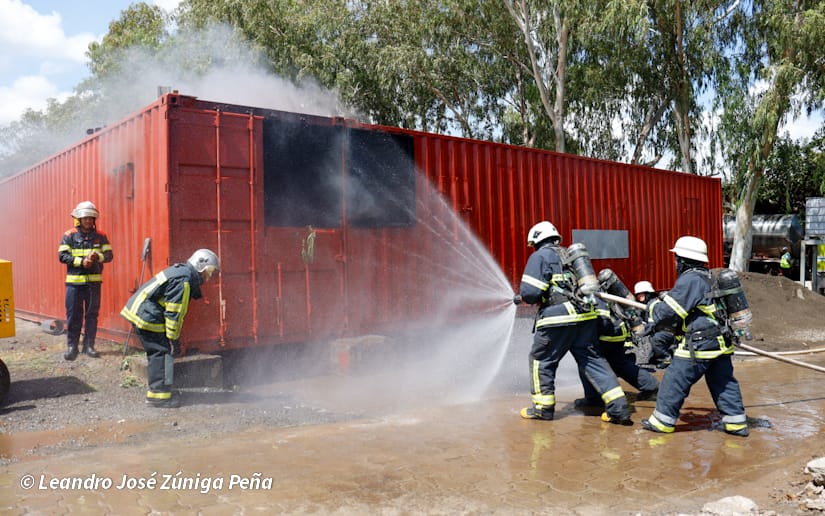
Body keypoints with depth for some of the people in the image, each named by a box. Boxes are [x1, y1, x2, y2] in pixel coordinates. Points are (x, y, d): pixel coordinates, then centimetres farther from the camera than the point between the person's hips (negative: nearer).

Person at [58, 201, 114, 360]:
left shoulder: (100, 236, 6)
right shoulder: (69, 235, 1)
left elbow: (109, 255, 1)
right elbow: (62, 256, -7)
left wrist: (97, 256, -19)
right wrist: (81, 261, -19)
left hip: (94, 281, 2)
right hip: (74, 281, -2)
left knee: (92, 314, 6)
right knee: (73, 315, 0)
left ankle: (89, 346, 16)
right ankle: (71, 346, 10)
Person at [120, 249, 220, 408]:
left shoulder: (181, 271, 14)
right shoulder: (183, 280, -19)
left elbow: (175, 310, 18)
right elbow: (174, 313, -20)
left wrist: (174, 336, 19)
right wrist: (173, 339, -13)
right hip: (146, 316, -11)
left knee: (156, 353, 15)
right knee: (162, 352, -7)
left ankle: (155, 392, 22)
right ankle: (160, 395, -3)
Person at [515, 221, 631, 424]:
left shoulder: (540, 256, 0)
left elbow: (531, 291, -11)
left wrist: (521, 297, 12)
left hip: (559, 317, -7)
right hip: (587, 315, 7)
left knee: (541, 360, 10)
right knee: (592, 359, 10)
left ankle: (543, 407, 16)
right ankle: (618, 407, 5)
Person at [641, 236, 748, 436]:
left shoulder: (690, 280, -15)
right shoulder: (708, 278, 15)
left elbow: (668, 312, -16)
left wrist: (654, 305, 5)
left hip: (699, 346, -9)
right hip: (720, 343, 9)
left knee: (674, 381, 1)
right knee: (724, 383, 15)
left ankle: (662, 421, 9)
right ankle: (736, 422, 19)